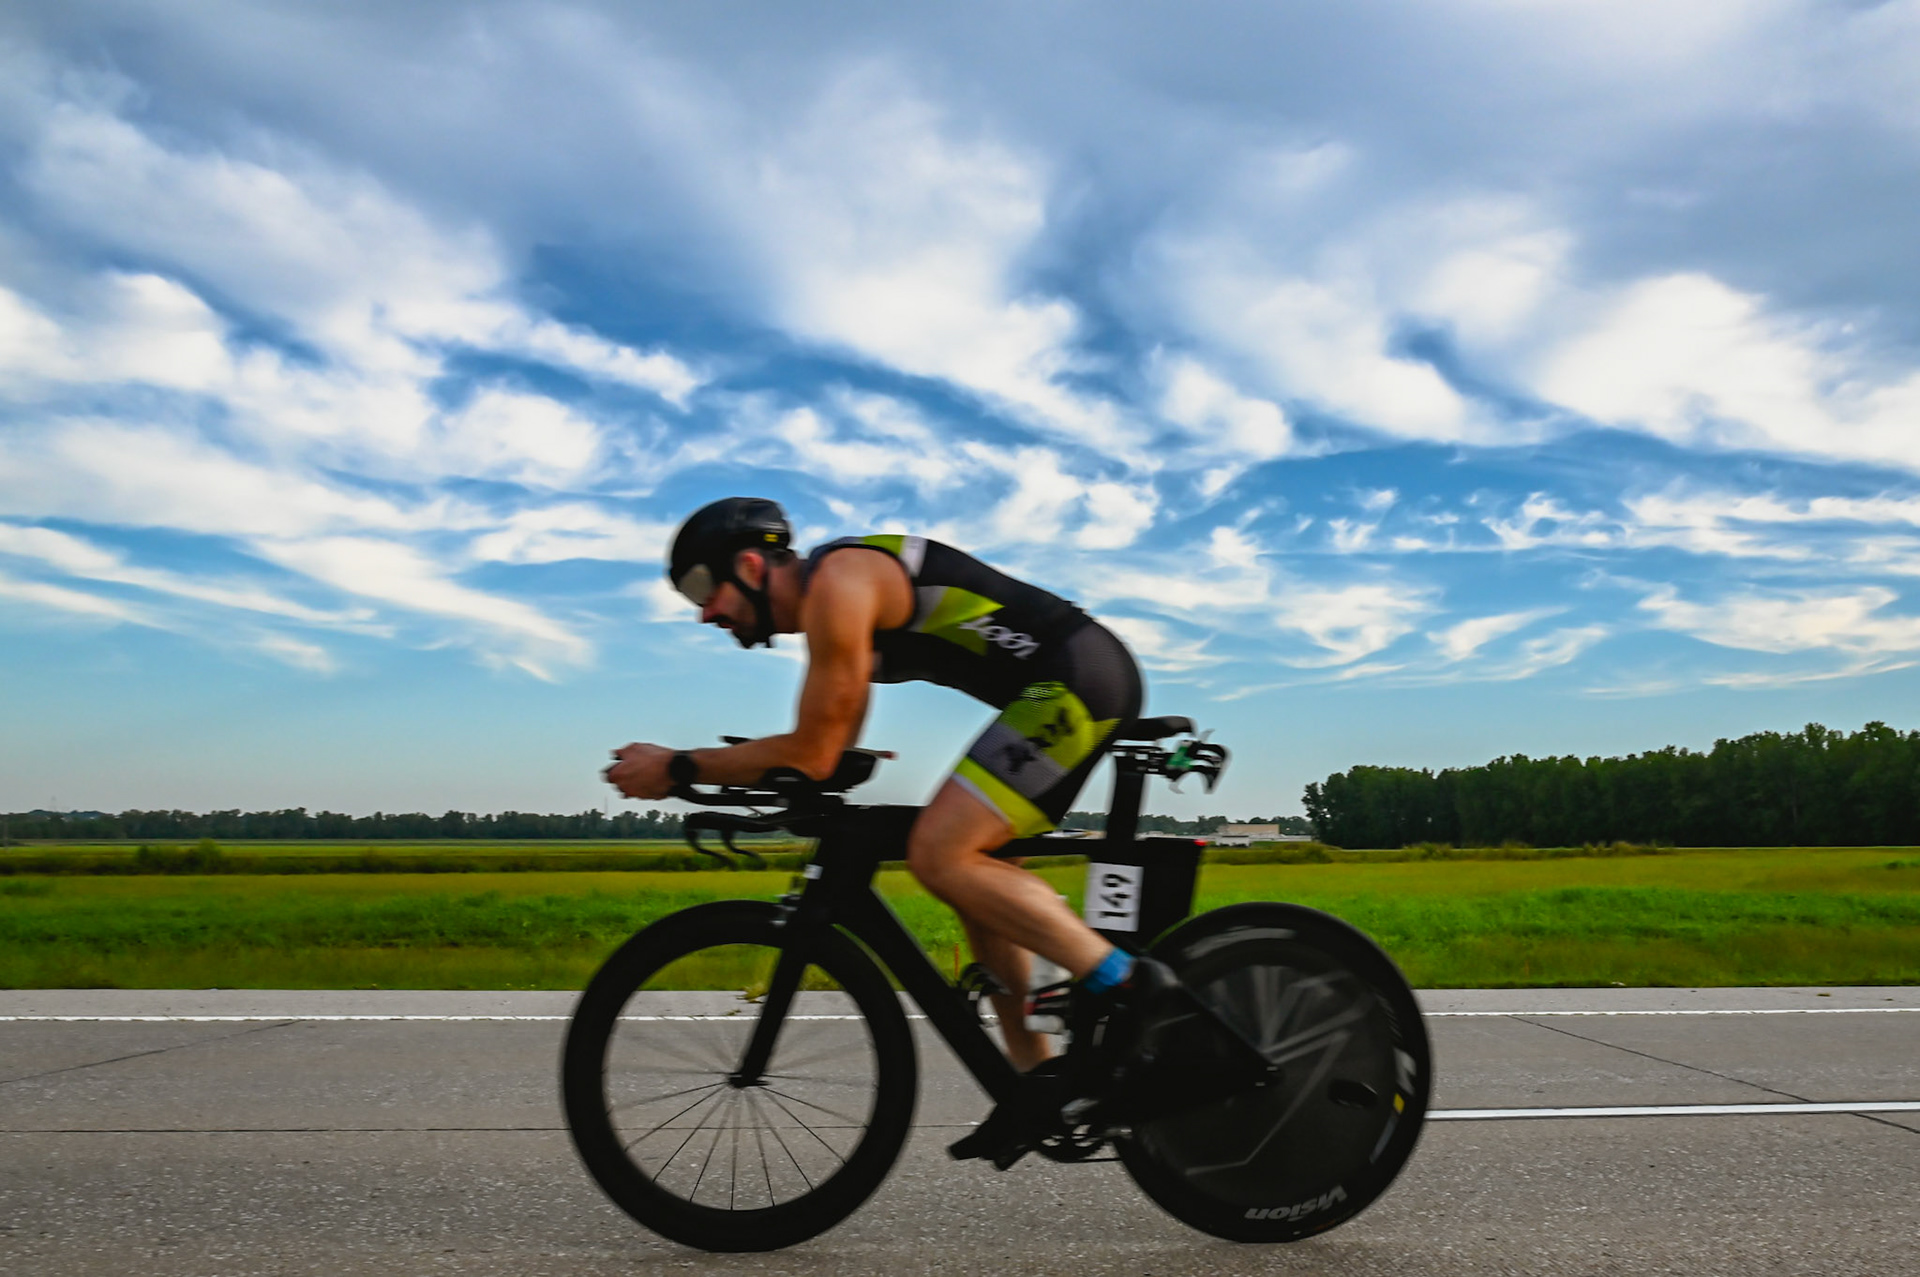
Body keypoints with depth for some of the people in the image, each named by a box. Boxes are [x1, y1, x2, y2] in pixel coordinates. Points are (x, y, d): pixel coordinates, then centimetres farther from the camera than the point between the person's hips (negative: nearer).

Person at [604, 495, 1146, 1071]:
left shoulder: (836, 581, -14)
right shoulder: (824, 601, 18)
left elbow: (813, 755, -15)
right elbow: (828, 749, 22)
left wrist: (675, 769, -6)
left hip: (1077, 679, -10)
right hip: (1082, 683, 10)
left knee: (939, 854, -16)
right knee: (966, 865, 13)